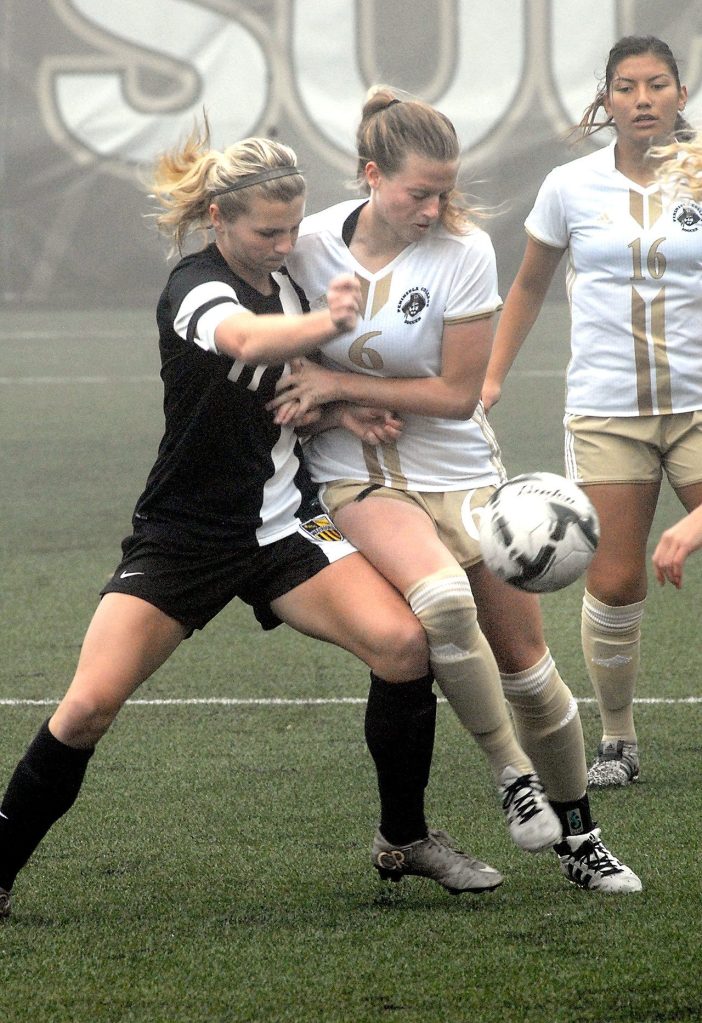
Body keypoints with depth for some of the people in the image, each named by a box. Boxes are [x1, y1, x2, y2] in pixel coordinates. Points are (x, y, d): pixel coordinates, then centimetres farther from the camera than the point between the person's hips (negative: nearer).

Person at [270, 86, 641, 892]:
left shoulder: (464, 250, -13)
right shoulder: (310, 243, -8)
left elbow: (458, 395, -12)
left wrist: (339, 387, -17)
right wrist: (300, 396, -11)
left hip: (460, 473, 1)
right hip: (360, 475, -1)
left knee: (524, 664, 2)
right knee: (441, 596, -32)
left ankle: (578, 838, 21)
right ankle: (510, 775, -15)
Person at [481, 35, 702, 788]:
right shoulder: (572, 188, 2)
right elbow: (530, 285, 16)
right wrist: (490, 378, 13)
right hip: (605, 410, 1)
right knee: (614, 584, -4)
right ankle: (617, 737, 13)